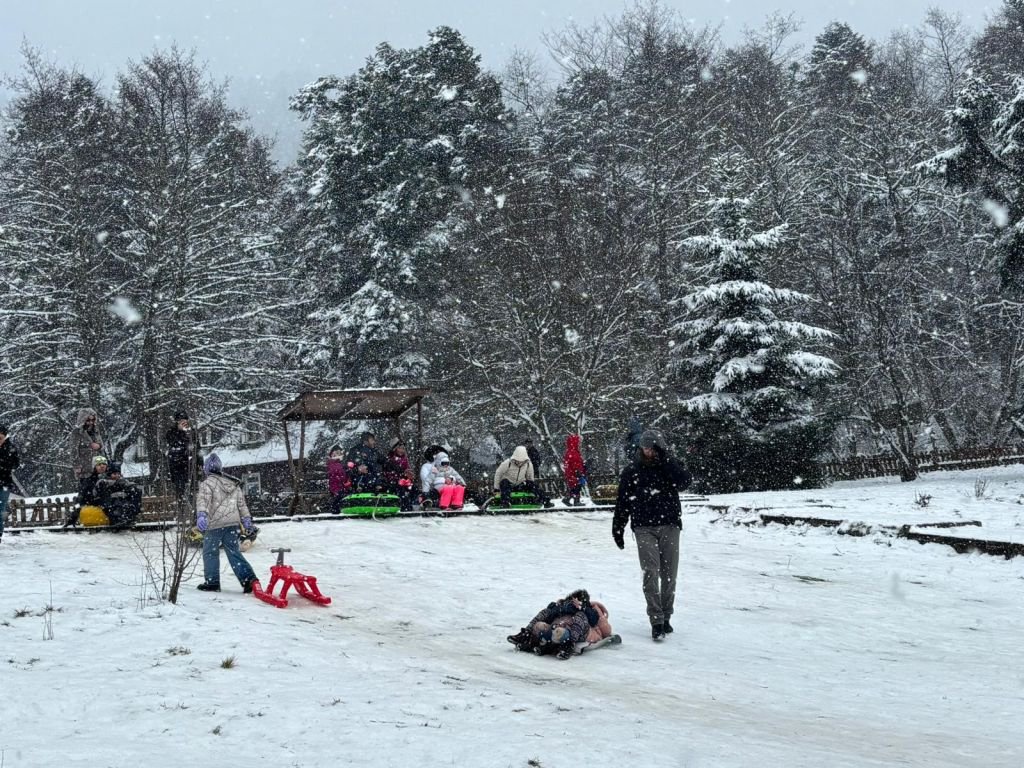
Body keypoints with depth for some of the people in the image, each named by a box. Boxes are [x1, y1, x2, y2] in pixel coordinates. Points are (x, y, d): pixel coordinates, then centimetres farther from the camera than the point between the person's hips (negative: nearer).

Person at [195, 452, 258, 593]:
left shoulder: (207, 483, -4)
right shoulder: (232, 485, 17)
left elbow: (203, 500, -21)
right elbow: (242, 503, 20)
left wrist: (201, 515, -33)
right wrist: (247, 520, 24)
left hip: (215, 524, -6)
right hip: (232, 523, 6)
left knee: (210, 553, 8)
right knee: (234, 552, 7)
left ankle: (212, 582, 8)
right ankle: (249, 579, -5)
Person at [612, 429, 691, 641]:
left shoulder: (669, 467, 8)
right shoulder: (631, 472, 7)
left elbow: (684, 482, -13)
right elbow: (622, 503, 11)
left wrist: (665, 459, -15)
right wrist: (618, 529, 8)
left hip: (669, 527, 1)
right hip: (644, 528, -1)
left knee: (669, 575, 5)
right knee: (651, 572, -13)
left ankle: (666, 616, 19)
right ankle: (656, 620, -14)